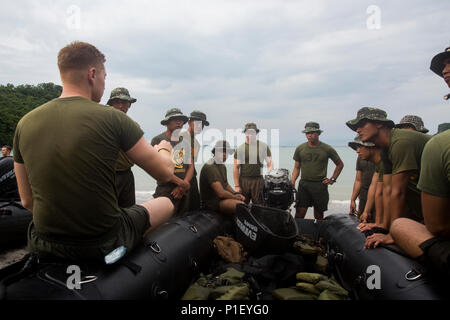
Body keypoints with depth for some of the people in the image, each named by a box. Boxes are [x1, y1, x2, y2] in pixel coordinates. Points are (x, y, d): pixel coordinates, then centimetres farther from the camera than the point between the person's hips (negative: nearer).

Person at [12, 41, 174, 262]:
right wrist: (164, 148, 12)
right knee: (166, 203, 19)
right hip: (103, 245, -5)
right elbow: (164, 172, -10)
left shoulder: (25, 123, -3)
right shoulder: (113, 118, -18)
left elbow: (27, 200, 4)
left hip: (43, 245, 6)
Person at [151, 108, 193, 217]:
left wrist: (184, 185, -7)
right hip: (166, 190, -5)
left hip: (184, 191, 6)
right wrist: (181, 183, -13)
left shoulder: (184, 141, 14)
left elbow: (190, 166, 10)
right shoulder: (158, 140, -2)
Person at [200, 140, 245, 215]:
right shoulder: (209, 167, -18)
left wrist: (236, 193, 6)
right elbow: (221, 193, -22)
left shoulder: (223, 166, 16)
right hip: (211, 202, -10)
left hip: (222, 199, 10)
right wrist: (235, 197, -6)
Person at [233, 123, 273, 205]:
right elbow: (236, 168, 3)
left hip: (258, 180, 0)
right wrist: (236, 185, -3)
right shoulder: (240, 148, 5)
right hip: (243, 180, 0)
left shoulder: (264, 146, 7)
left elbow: (270, 164, 9)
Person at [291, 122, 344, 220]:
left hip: (320, 185, 0)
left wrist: (333, 179, 6)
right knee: (299, 213, -5)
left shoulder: (327, 149, 1)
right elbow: (297, 168, 10)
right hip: (303, 185, 1)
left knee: (318, 215, 9)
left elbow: (340, 164, 14)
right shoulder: (300, 149, 5)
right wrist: (292, 181, -4)